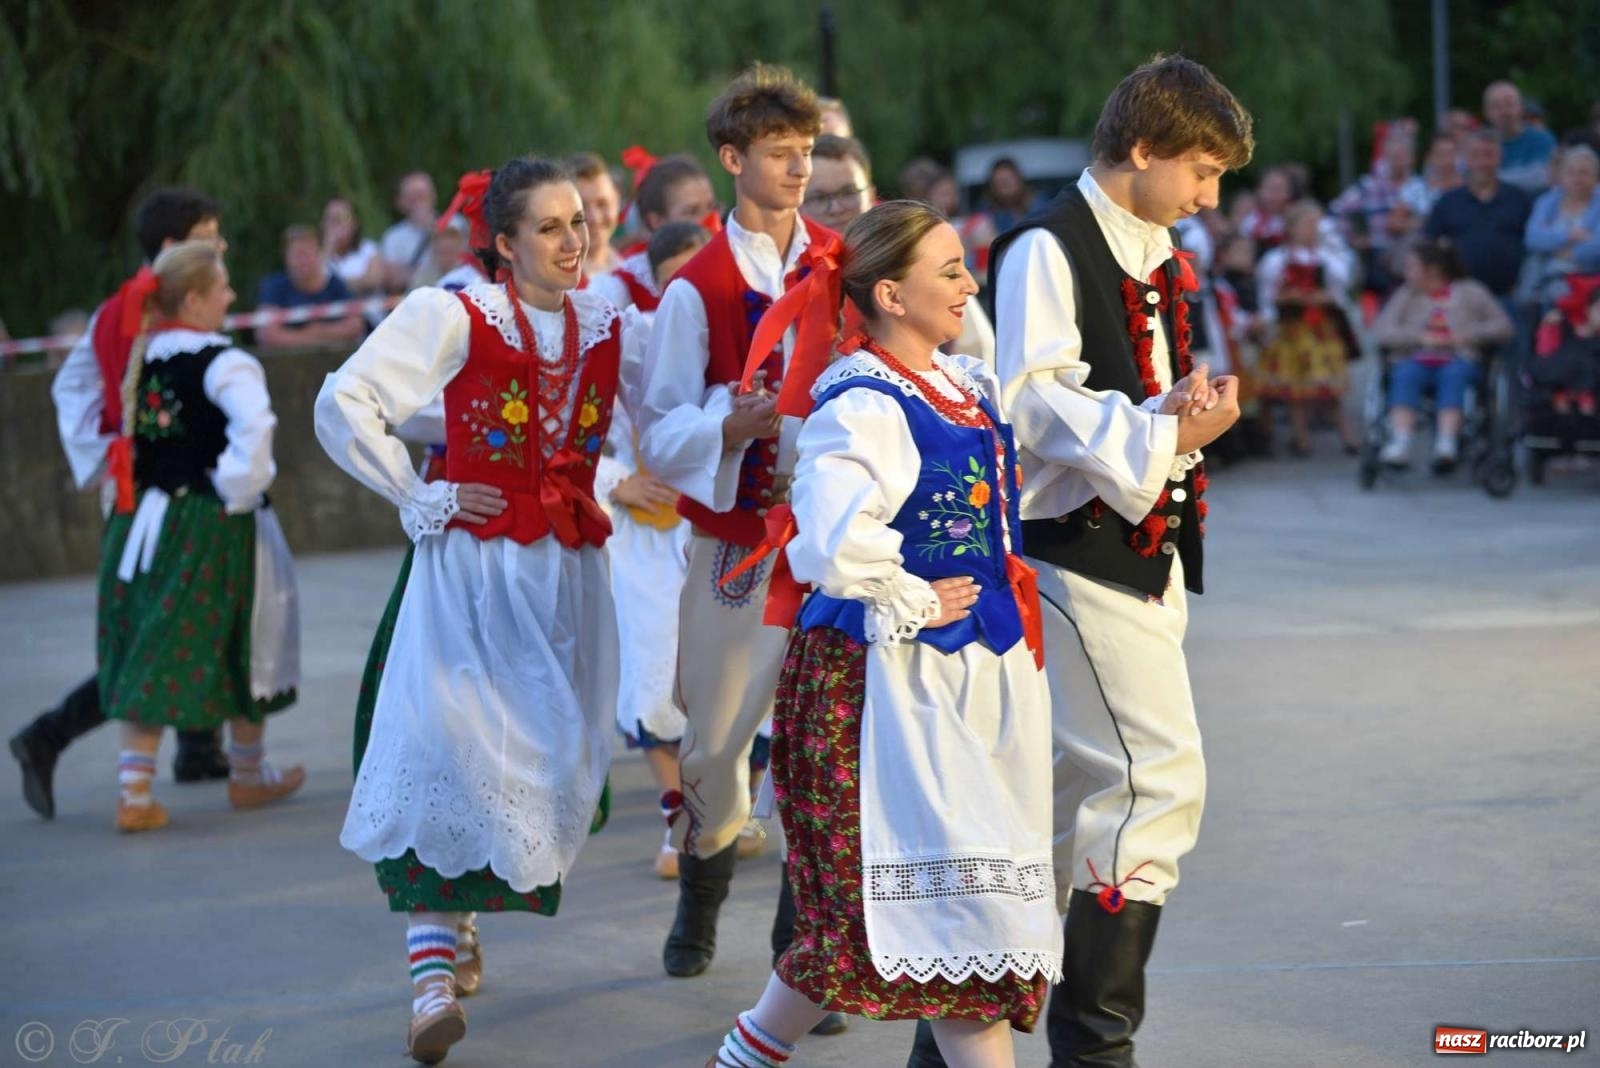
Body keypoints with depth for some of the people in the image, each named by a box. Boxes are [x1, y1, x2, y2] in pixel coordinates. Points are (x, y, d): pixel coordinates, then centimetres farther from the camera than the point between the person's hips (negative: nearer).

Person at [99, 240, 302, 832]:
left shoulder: (138, 357, 5)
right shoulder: (223, 362, -16)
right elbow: (253, 430, -30)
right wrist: (237, 492, -16)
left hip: (141, 517, 6)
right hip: (209, 527, -6)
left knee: (151, 657, 10)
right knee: (243, 646, 14)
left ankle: (134, 789, 3)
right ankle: (248, 775, 29)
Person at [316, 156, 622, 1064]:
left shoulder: (607, 323, 8)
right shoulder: (454, 317, -6)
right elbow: (345, 403, -7)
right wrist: (421, 496, -7)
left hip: (570, 571, 5)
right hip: (472, 568, -5)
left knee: (551, 764, 5)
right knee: (447, 750, -14)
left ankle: (459, 921, 21)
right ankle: (433, 975, -17)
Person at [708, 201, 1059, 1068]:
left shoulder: (965, 385, 9)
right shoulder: (863, 406, -20)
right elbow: (835, 544, -35)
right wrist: (911, 606, -21)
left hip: (976, 669, 9)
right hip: (893, 676, -9)